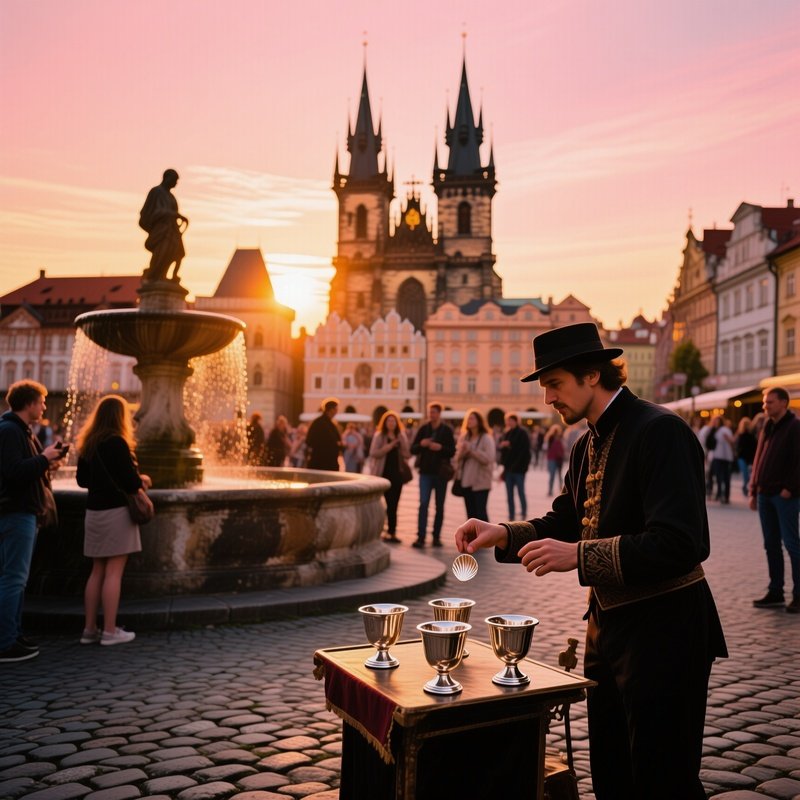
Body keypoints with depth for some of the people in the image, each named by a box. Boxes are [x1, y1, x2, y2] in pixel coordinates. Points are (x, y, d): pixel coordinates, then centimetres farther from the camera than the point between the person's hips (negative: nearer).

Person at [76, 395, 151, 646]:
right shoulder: (117, 443, -15)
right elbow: (130, 480, -18)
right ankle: (109, 631, 2)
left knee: (97, 571, 13)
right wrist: (142, 481, 2)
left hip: (94, 510, 8)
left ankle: (89, 629, 16)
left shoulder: (87, 444, 8)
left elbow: (82, 479, 16)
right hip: (116, 510, -7)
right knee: (114, 572, -2)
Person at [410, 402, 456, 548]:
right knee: (423, 503, -9)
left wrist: (440, 448, -19)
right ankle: (420, 536, -10)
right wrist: (421, 444, -16)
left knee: (439, 506, 7)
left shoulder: (447, 430, 0)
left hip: (441, 472, 0)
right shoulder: (423, 429, 4)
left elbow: (452, 452, -3)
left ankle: (436, 536, 17)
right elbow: (413, 449, 3)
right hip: (425, 472, 0)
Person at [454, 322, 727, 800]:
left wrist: (578, 555, -28)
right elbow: (564, 522, 13)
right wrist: (503, 534, -5)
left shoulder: (660, 431, -19)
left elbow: (680, 545, -27)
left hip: (662, 632, -9)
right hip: (609, 627, 9)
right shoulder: (590, 444, 9)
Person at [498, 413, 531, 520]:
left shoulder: (522, 433, -6)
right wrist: (502, 445, -3)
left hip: (519, 468, -6)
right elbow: (500, 447, 15)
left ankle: (524, 514, 15)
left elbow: (525, 451, -11)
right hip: (508, 468, 6)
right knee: (509, 494, 8)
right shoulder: (506, 433, 11)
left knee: (521, 492, 2)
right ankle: (511, 516, 14)